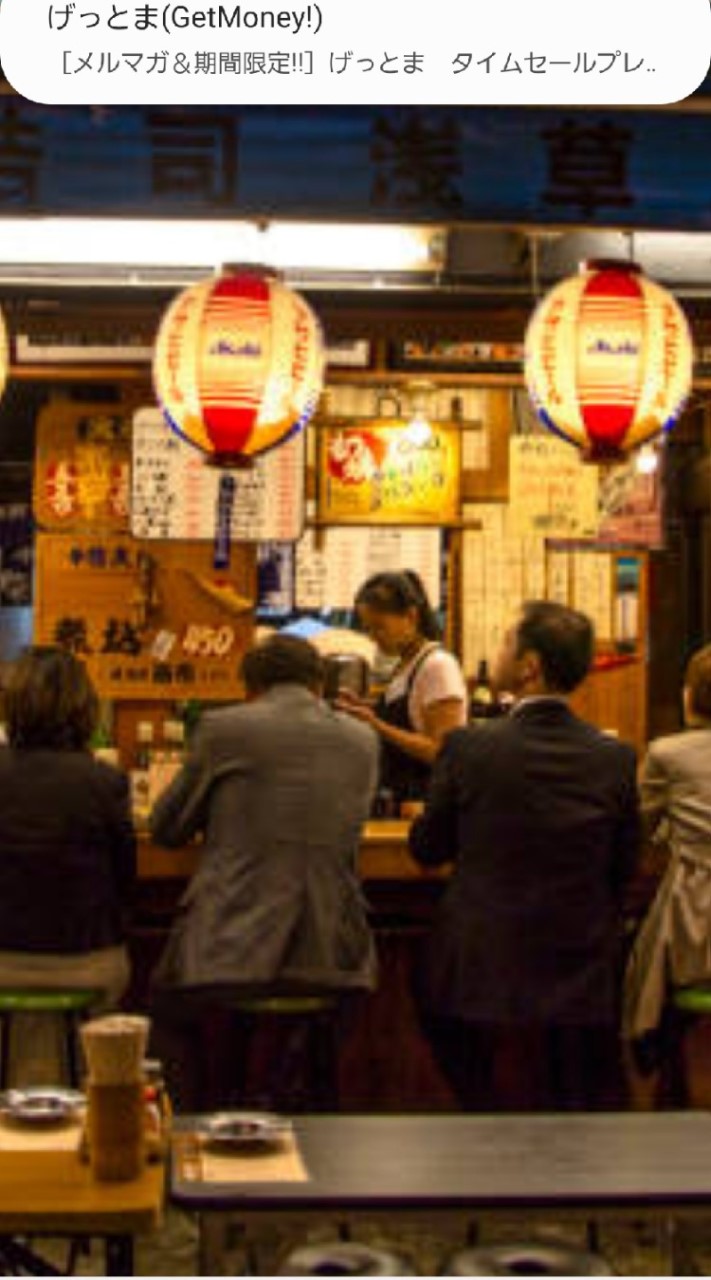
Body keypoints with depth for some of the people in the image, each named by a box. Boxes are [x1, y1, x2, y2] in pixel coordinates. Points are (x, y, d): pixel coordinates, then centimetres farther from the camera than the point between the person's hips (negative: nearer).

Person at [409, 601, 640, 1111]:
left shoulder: (469, 748, -12)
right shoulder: (616, 758, -6)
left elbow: (426, 849, 2)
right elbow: (624, 869, 5)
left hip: (483, 982, -2)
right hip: (584, 989, 2)